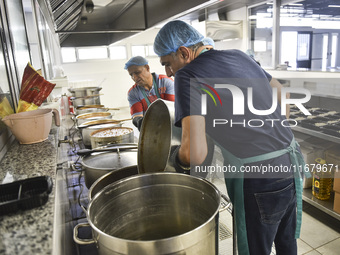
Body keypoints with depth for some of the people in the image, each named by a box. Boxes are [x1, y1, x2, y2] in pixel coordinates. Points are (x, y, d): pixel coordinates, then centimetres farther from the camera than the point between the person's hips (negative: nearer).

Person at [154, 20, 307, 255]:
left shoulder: (187, 75, -14)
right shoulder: (238, 56, 8)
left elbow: (195, 152, -26)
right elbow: (278, 90, 23)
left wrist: (179, 160, -3)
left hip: (258, 177, -7)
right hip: (292, 164, 8)